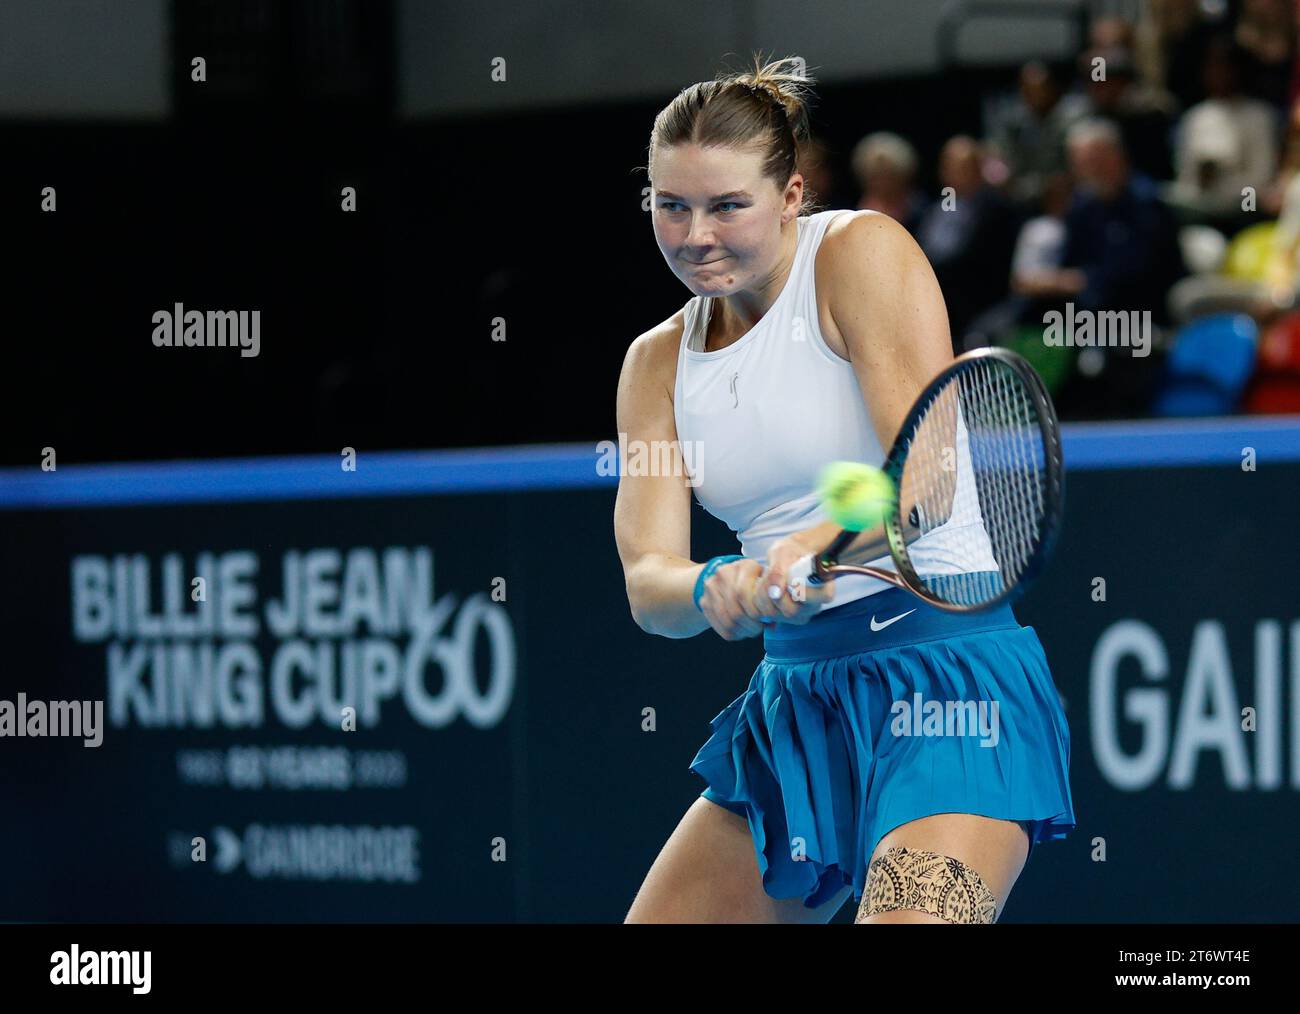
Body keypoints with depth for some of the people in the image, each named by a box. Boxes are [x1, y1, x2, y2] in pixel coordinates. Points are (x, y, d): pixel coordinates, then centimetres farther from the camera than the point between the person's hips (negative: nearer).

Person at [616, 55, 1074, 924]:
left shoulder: (863, 251, -7)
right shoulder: (659, 363, 10)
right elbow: (647, 579, -1)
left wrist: (816, 545, -39)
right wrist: (715, 589, -25)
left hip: (944, 669, -7)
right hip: (797, 699, 7)